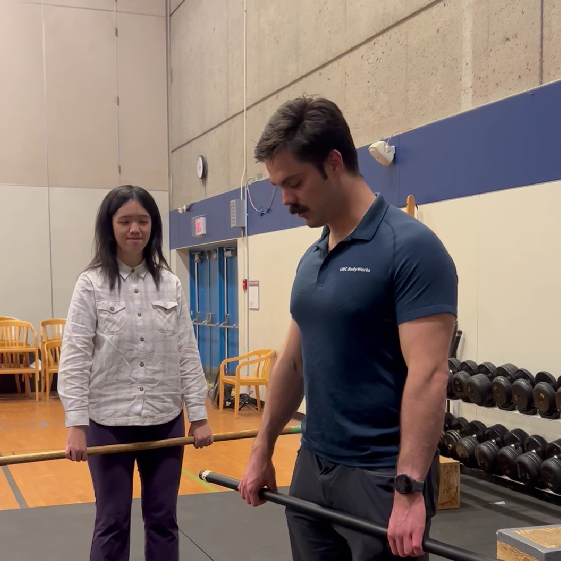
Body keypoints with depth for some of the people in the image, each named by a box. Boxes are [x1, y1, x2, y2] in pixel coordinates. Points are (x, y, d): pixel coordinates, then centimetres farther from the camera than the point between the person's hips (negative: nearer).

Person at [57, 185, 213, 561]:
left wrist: (199, 415, 0)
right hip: (109, 422, -2)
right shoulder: (91, 284, -5)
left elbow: (187, 353, 4)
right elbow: (74, 358, -8)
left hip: (165, 420, 3)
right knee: (112, 522, 10)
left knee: (163, 518, 12)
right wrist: (76, 424, -14)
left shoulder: (170, 284, 3)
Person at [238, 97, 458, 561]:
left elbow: (427, 375, -22)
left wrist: (409, 490, -25)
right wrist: (263, 450, 16)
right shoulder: (312, 259, 9)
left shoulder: (410, 248, -17)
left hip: (381, 476, -8)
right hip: (313, 467, 8)